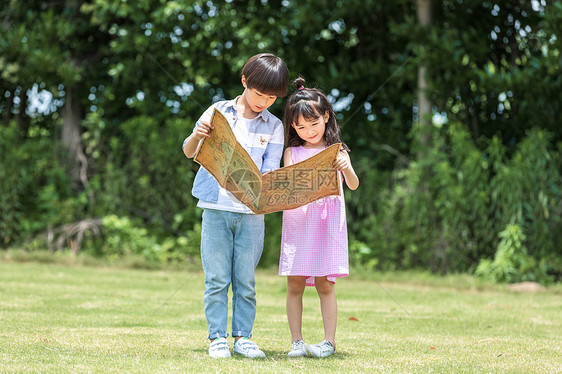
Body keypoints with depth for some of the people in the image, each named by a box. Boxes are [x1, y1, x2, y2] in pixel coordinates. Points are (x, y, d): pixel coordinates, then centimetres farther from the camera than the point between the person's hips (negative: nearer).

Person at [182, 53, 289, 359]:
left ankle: (242, 337, 12)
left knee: (246, 280, 4)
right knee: (217, 278, 1)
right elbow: (189, 152, 5)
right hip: (216, 207, -1)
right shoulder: (218, 112, 4)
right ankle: (217, 337, 7)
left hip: (252, 212, 1)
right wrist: (196, 135, -17)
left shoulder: (274, 126, 7)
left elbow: (270, 171, 1)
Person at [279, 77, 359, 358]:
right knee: (294, 284, 0)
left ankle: (329, 341, 3)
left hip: (328, 221, -1)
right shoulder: (292, 152, 9)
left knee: (325, 283, -2)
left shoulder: (336, 151, 6)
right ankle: (297, 342, 6)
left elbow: (353, 185, -2)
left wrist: (346, 168, -22)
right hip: (297, 220, 1)